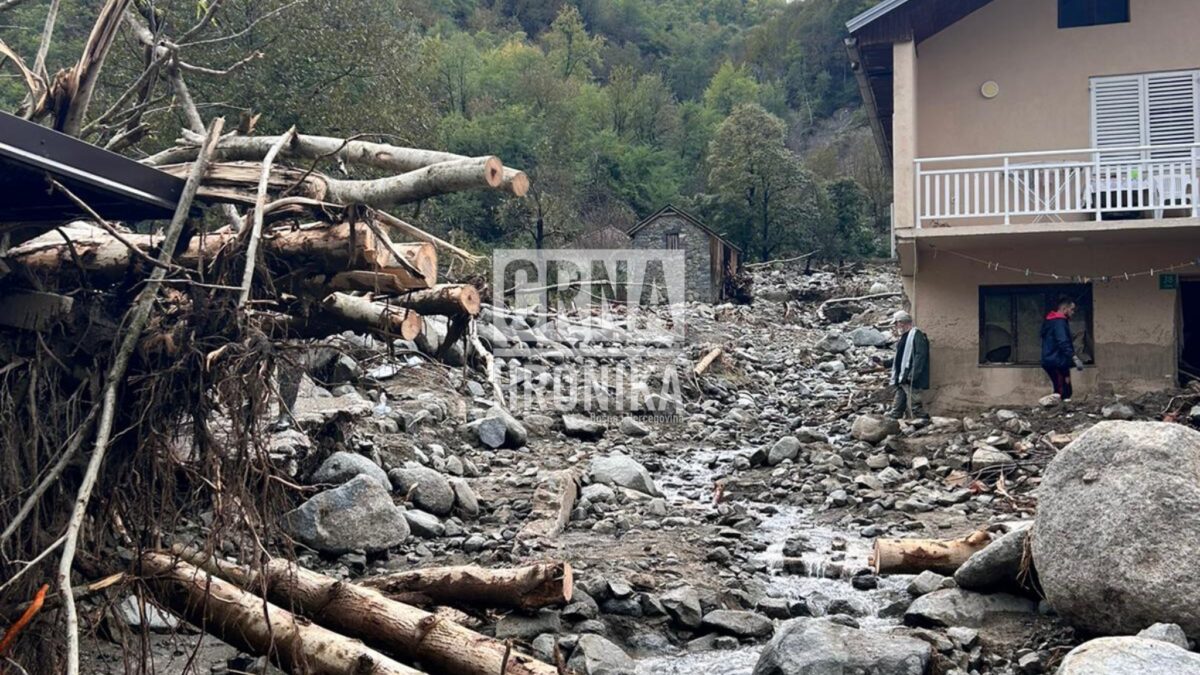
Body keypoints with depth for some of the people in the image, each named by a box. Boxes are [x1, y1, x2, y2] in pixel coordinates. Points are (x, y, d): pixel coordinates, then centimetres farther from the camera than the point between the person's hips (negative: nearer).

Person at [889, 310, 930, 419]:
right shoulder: (904, 338, 22)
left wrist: (913, 375, -24)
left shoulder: (916, 335, -8)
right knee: (897, 409, 8)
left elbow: (920, 356, -18)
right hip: (902, 381, 10)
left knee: (913, 408, -12)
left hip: (911, 381, -10)